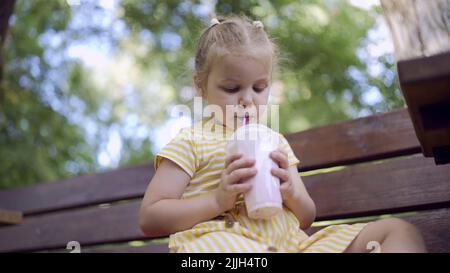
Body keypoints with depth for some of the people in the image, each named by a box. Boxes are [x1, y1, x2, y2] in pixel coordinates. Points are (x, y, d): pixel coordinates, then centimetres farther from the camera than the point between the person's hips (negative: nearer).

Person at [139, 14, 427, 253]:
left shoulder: (275, 143, 22)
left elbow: (306, 218, 23)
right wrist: (218, 200, -14)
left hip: (292, 242, 6)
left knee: (399, 230, -4)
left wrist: (291, 192, -1)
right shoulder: (190, 142, 6)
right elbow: (150, 219, -1)